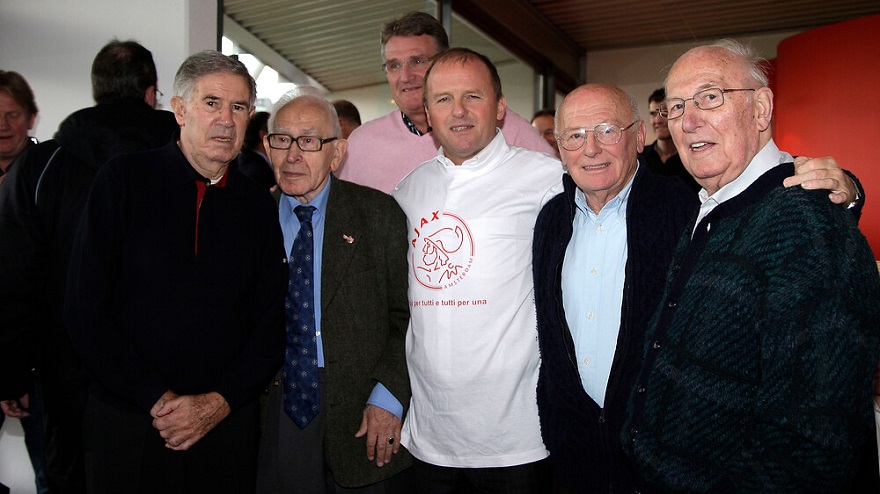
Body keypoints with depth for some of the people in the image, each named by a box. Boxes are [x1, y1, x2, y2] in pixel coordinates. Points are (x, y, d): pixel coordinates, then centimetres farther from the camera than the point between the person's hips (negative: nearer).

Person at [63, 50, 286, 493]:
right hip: (126, 423, -1)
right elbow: (84, 308, -7)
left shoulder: (258, 206, 3)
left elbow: (272, 321, 3)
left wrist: (219, 402, -9)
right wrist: (157, 399, -12)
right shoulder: (123, 180, -3)